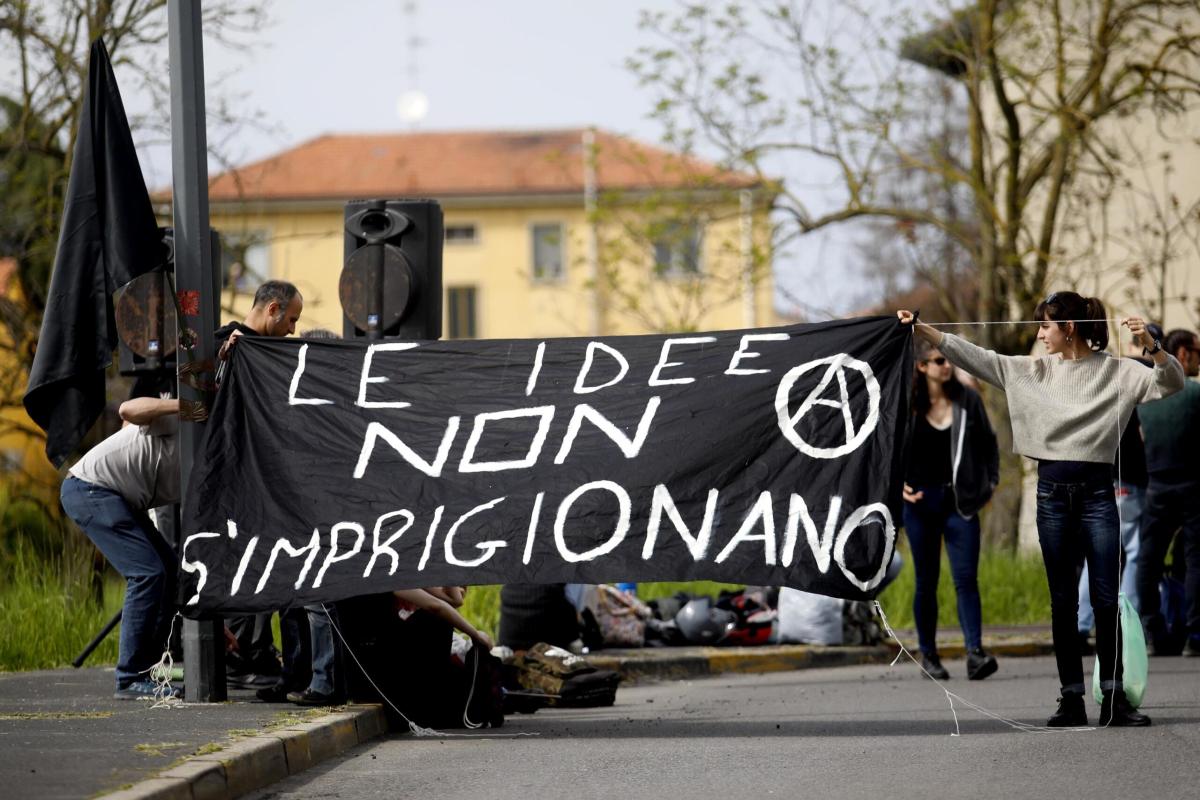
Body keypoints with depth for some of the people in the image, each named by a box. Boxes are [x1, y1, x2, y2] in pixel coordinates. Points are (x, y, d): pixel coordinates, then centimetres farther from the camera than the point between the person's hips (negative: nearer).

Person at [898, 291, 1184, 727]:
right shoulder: (1032, 370, 9)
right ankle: (1072, 699, 8)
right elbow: (975, 357, 7)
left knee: (1106, 598, -2)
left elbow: (1171, 383, -9)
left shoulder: (1116, 371, -1)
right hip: (1052, 491, 3)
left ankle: (1114, 698, 2)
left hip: (1097, 490, -3)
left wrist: (1152, 346, -26)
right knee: (1063, 601, 4)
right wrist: (922, 329, 1)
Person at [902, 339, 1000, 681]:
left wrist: (991, 482, 6)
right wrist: (898, 484, -6)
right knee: (927, 581, 6)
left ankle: (975, 653, -19)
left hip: (960, 502, 0)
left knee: (966, 578, -10)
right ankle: (928, 655, 15)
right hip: (921, 502, 0)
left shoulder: (967, 400, 4)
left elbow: (988, 443, 14)